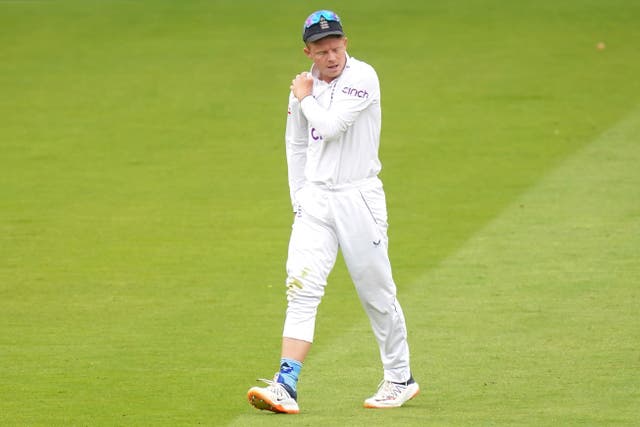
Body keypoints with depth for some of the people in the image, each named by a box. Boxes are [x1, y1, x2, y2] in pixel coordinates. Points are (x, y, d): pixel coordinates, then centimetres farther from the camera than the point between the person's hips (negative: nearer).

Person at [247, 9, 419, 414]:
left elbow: (330, 127, -21)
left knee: (377, 293, 4)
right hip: (314, 199, 4)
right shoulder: (304, 86, 9)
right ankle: (286, 387, -16)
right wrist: (299, 201, 12)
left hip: (358, 196, -4)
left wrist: (305, 98, -4)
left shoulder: (362, 77, -10)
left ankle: (401, 378, 21)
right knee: (302, 288, -8)